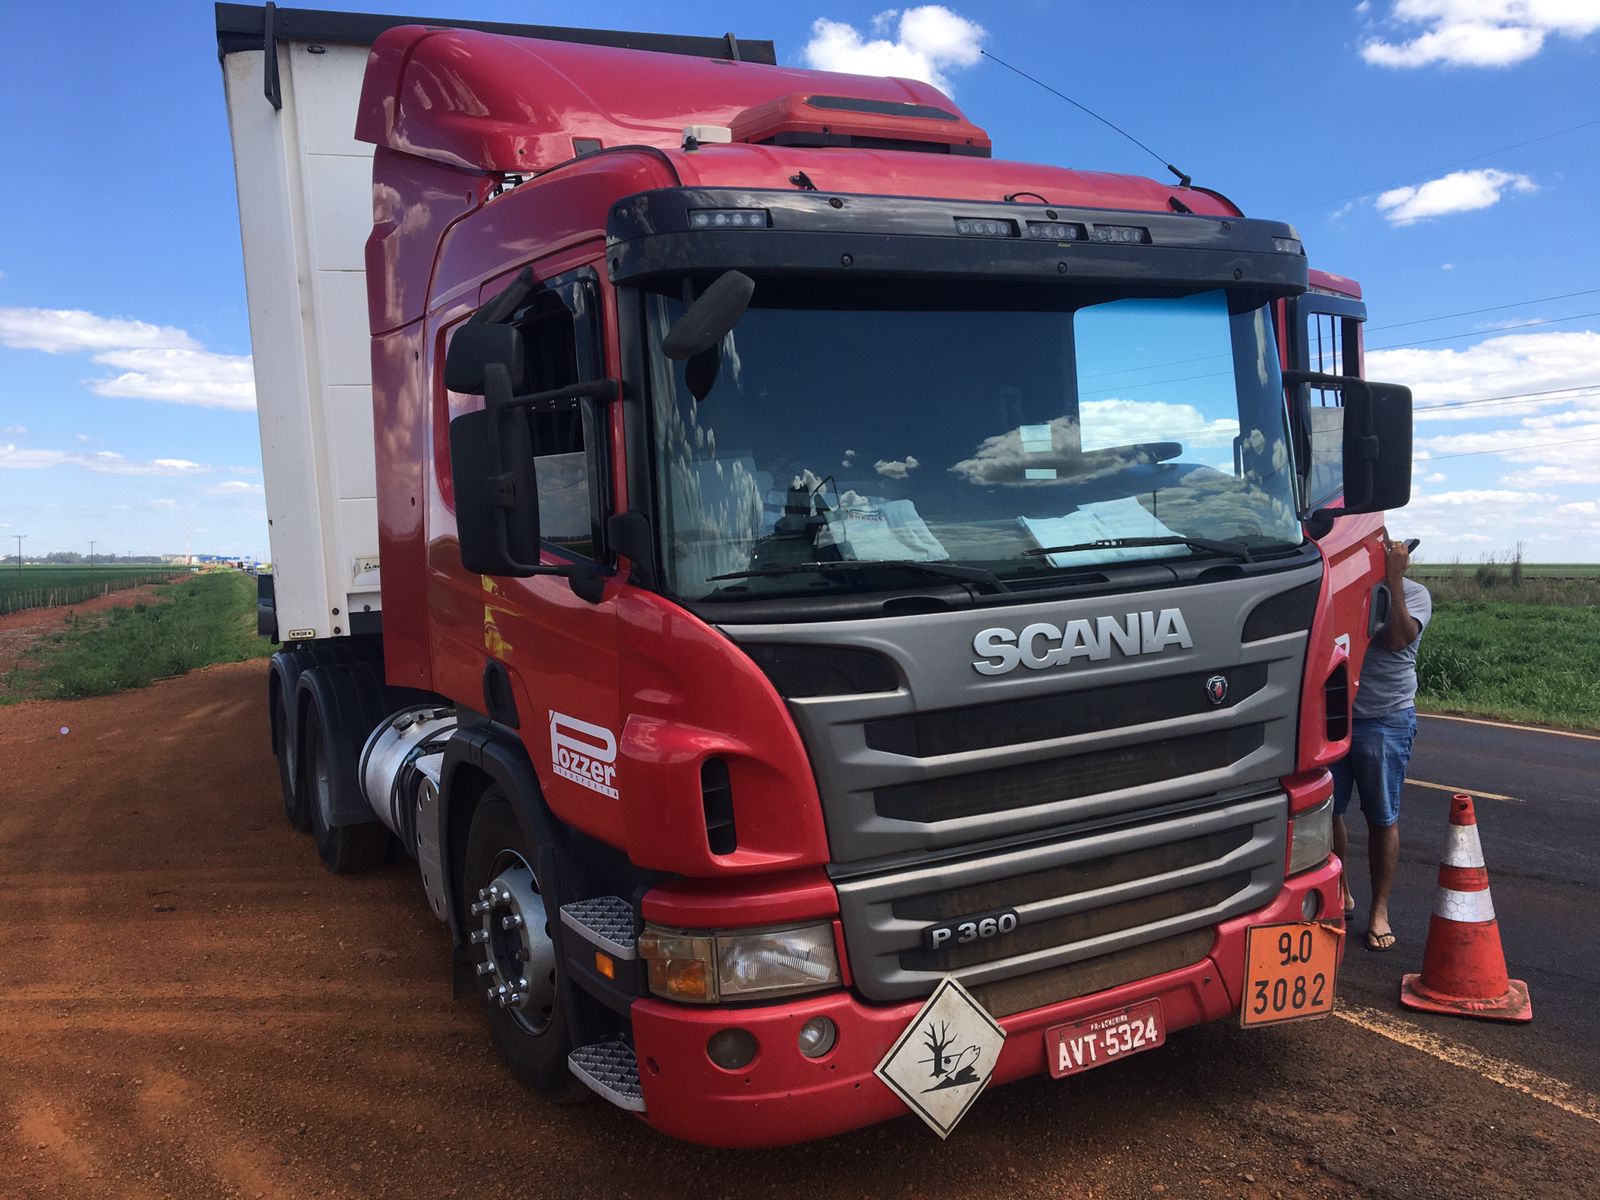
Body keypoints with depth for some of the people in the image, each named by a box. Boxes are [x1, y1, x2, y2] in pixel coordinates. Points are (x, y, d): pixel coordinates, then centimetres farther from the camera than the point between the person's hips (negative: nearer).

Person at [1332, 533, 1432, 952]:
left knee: (1382, 819, 3)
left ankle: (1379, 911, 15)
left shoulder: (1413, 594, -2)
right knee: (1327, 810, 6)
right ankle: (1341, 895, 24)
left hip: (1385, 721, -3)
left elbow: (1396, 638, -21)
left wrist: (1393, 579, -22)